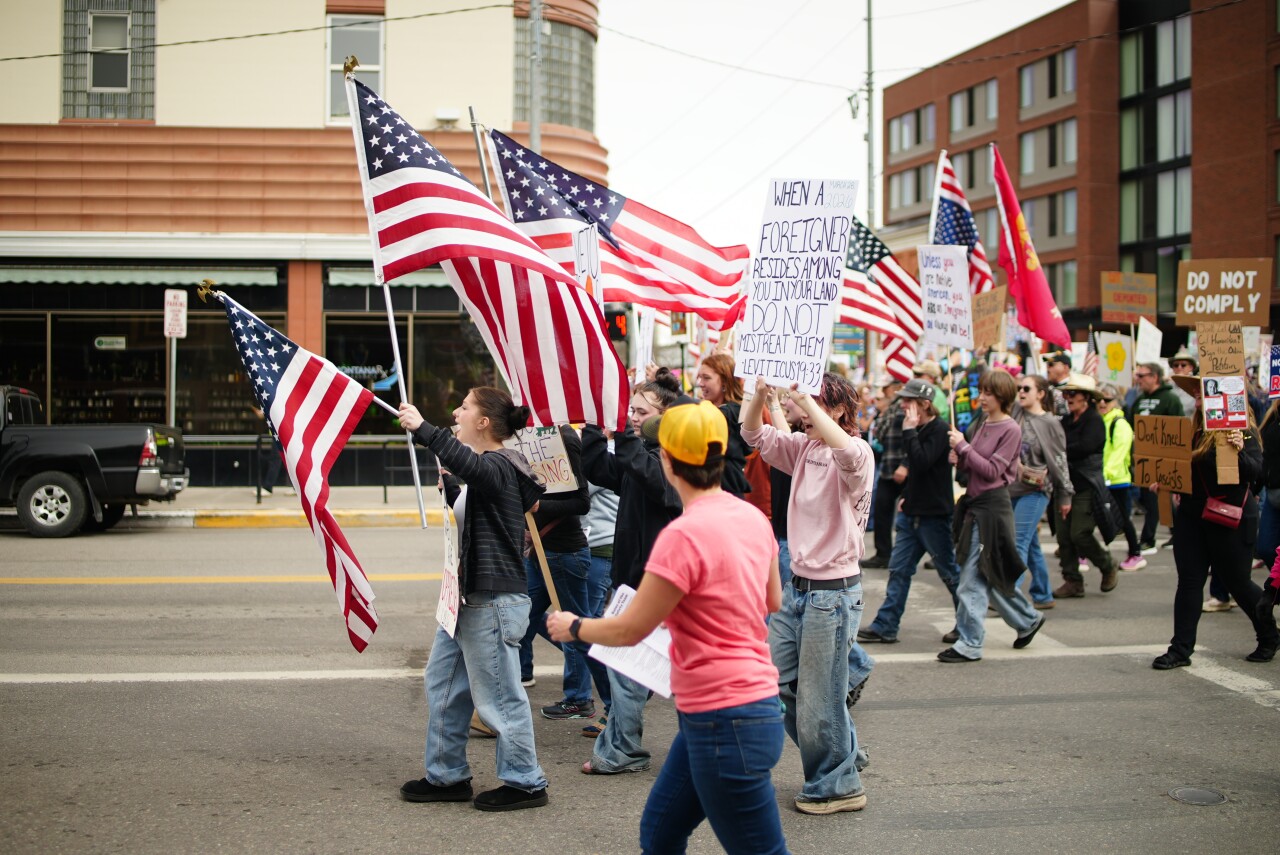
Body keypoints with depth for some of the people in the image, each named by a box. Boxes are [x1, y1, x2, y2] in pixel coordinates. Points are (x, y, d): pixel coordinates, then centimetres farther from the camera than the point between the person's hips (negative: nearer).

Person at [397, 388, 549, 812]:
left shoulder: (498, 467, -16)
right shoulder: (484, 470, 16)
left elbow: (469, 464, -41)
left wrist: (423, 429, -40)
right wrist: (442, 483, 20)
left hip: (494, 601, -11)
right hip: (467, 598, 11)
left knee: (498, 695, -2)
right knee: (443, 683, 16)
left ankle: (525, 782, 11)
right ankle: (447, 776, 26)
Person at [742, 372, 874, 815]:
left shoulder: (856, 454, -14)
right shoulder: (802, 447, 8)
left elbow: (848, 452, -38)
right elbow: (754, 434, 5)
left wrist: (806, 401, -38)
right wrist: (760, 395, -14)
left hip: (833, 591, -8)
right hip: (797, 585, 8)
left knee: (819, 699, 0)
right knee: (776, 682, 14)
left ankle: (838, 786, 19)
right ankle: (842, 752, 31)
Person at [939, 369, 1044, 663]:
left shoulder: (1010, 429, -11)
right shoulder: (983, 425, 12)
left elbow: (992, 470, -16)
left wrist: (963, 447, -18)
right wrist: (960, 460, -5)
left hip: (993, 506, -9)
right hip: (974, 502, 9)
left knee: (972, 579, -7)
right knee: (992, 576, 18)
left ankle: (969, 645, -1)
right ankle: (1027, 620, 35)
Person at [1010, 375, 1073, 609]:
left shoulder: (1050, 423, -4)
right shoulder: (1016, 413, 8)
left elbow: (1060, 460, -1)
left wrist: (1065, 495, 1)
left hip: (1035, 491, -6)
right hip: (1012, 487, 6)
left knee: (1018, 543, -14)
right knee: (1031, 545, 12)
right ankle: (1043, 596, 22)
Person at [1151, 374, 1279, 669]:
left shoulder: (1241, 431, -11)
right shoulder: (1197, 430, 10)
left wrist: (1239, 451, -36)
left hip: (1231, 519, -6)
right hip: (1192, 514, 6)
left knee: (1236, 582, 5)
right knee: (1189, 581, 3)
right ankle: (1181, 649, 5)